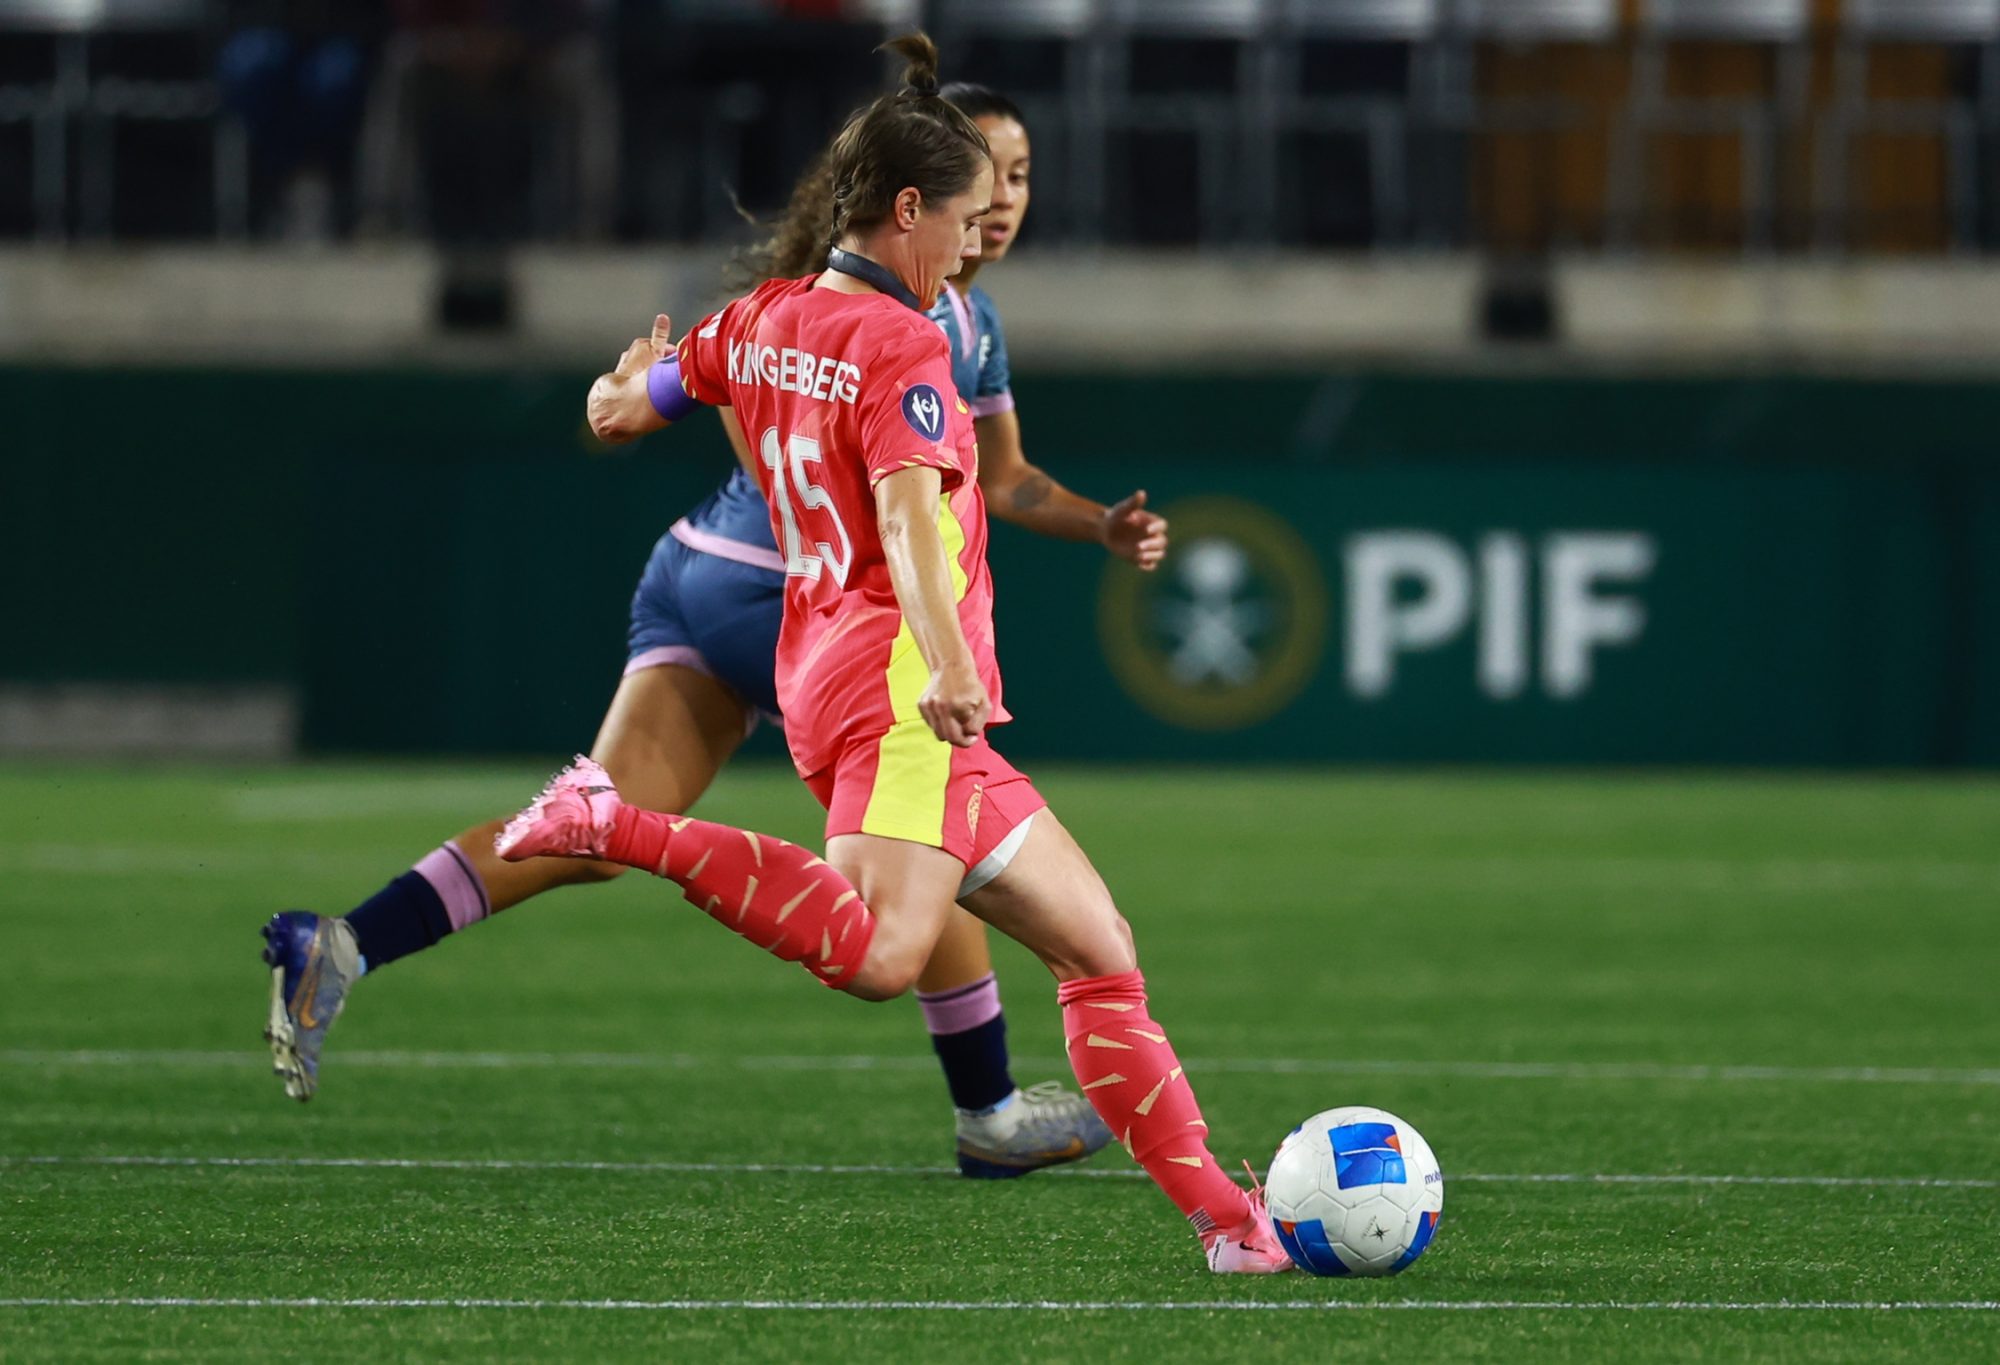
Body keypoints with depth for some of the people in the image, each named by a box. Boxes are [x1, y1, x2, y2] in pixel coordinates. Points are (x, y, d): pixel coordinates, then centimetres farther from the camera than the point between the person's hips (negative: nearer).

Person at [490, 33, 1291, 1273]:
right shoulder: (902, 348, -9)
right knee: (880, 955, -32)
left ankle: (1222, 1216, 5)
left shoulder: (759, 323, 16)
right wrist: (946, 666, -37)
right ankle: (616, 827, -23)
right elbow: (910, 517, -25)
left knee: (1101, 948, 9)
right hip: (894, 676, -11)